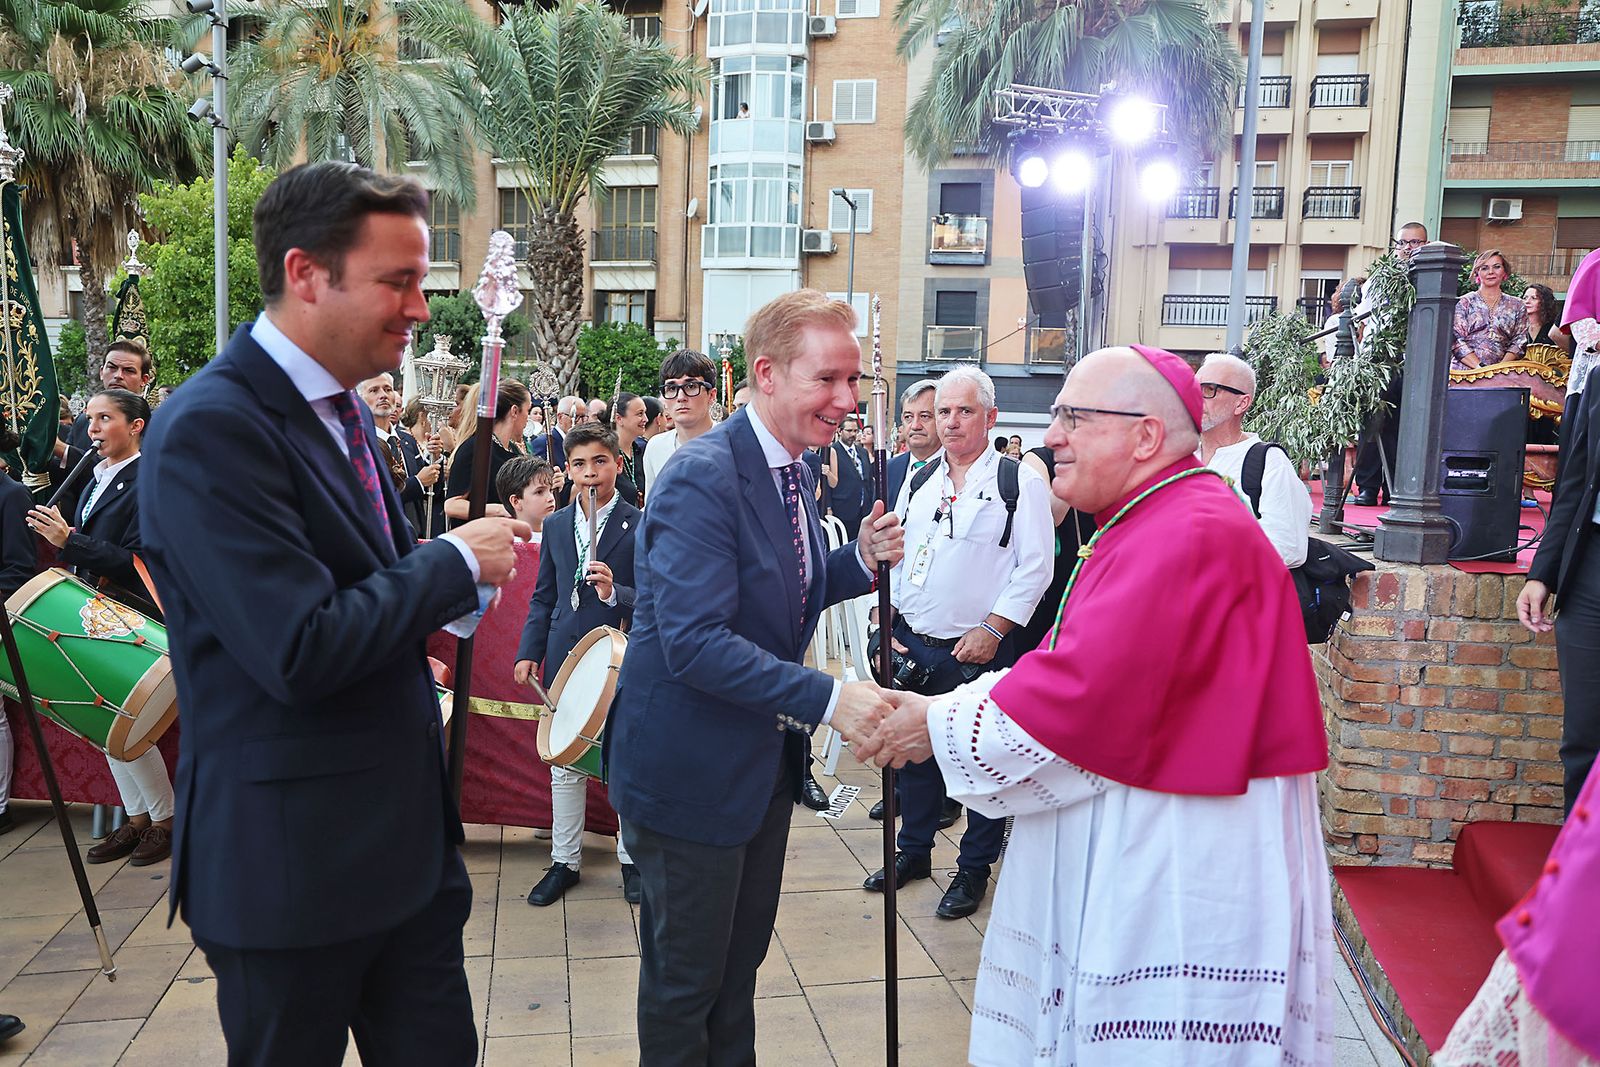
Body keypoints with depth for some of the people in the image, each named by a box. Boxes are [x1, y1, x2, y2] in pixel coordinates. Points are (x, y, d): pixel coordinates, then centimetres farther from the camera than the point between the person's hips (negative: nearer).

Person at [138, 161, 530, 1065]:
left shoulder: (345, 410, 8)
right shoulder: (211, 429, -20)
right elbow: (301, 650, -26)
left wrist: (463, 584, -5)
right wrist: (458, 561, -15)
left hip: (408, 835, 8)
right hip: (289, 857, -7)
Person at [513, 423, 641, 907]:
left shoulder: (642, 526, -6)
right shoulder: (556, 525, 9)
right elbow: (543, 598, 14)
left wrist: (615, 593, -24)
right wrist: (529, 652, 5)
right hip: (565, 659, 4)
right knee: (565, 765, 12)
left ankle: (632, 858, 23)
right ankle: (564, 861, 25)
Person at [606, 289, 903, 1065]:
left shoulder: (791, 470, 6)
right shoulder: (703, 478, -24)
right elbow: (694, 643, -30)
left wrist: (861, 559, -3)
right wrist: (827, 699, -34)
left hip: (767, 763, 9)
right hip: (691, 770, -8)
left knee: (741, 958, 24)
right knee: (686, 979, 11)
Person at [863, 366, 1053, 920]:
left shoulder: (1020, 483, -6)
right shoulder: (918, 481, 11)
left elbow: (1034, 568, -10)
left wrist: (991, 630, -16)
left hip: (980, 650, -5)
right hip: (913, 645, 5)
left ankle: (974, 868, 22)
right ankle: (914, 850, 34)